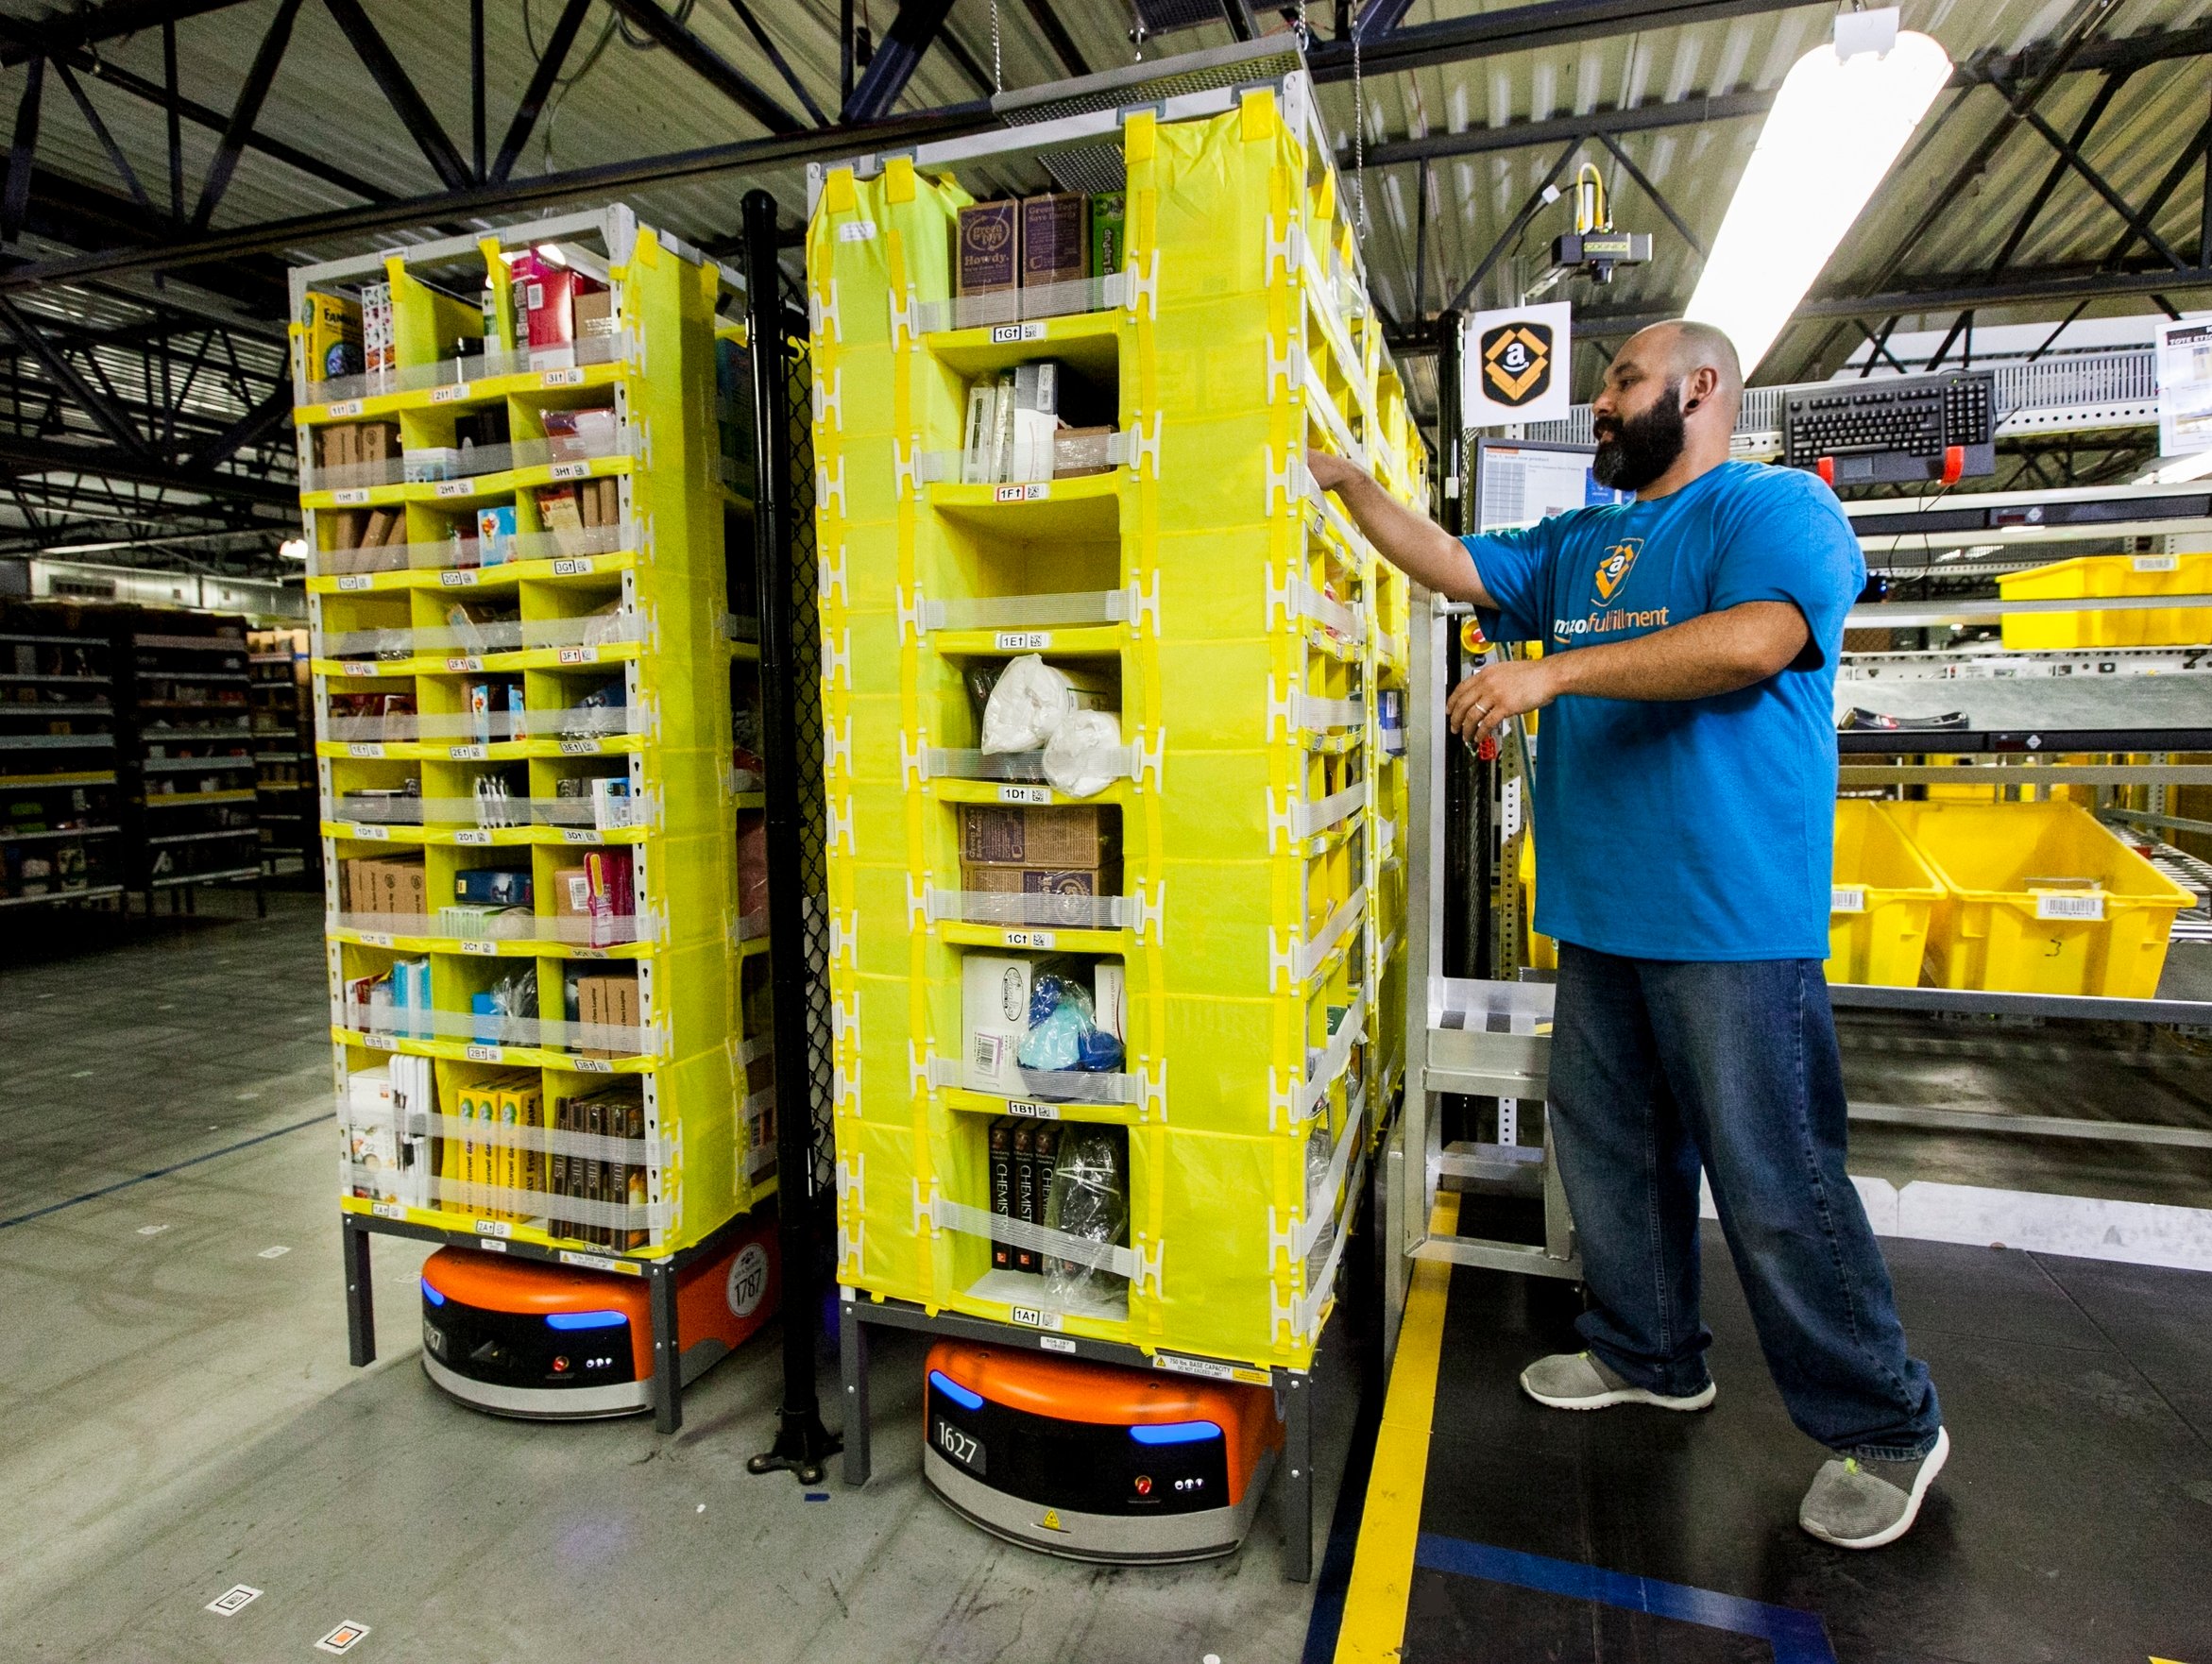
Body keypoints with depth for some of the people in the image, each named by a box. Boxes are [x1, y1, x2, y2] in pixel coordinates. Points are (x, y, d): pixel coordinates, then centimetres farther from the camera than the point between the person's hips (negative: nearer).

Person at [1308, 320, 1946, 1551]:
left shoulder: (1780, 506, -5)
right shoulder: (1576, 545, 18)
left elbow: (1754, 641, -22)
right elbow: (1452, 566, 17)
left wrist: (1554, 670, -24)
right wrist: (1346, 480, 11)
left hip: (1733, 919, -7)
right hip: (1602, 913, 8)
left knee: (1775, 1185, 0)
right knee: (1610, 1152, 17)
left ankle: (1887, 1428, 22)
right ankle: (1649, 1354, 36)